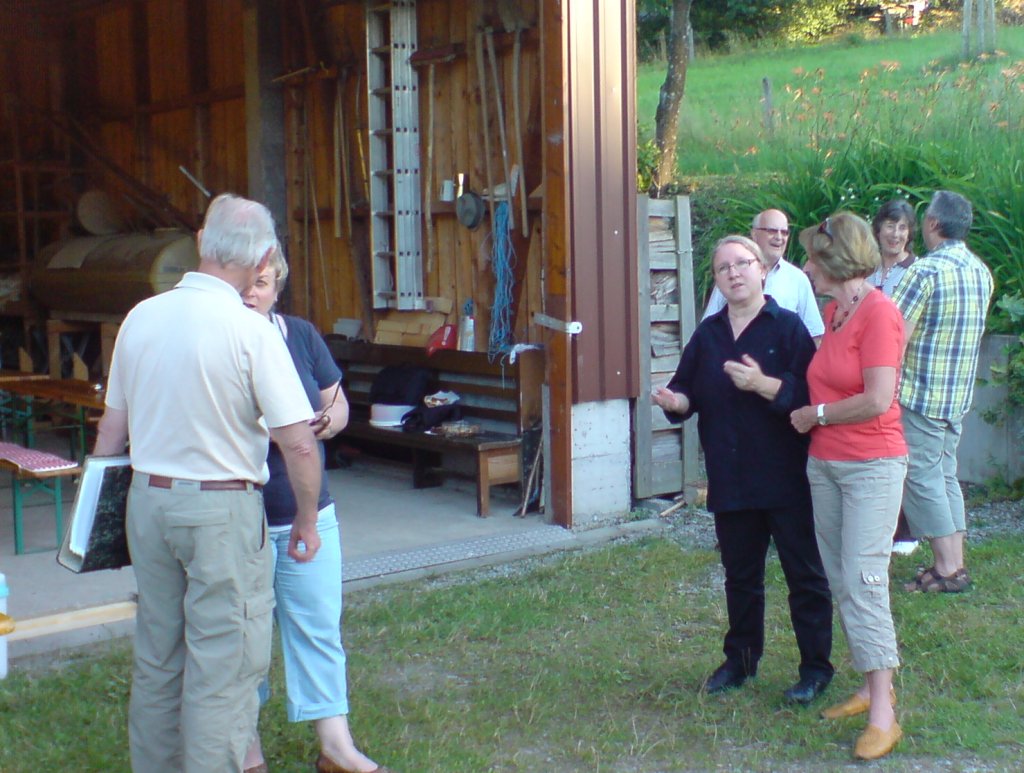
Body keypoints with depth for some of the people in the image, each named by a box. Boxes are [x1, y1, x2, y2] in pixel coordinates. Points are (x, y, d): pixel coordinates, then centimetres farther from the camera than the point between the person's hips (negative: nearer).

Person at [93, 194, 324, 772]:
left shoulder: (141, 317, 2)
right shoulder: (250, 330, -15)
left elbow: (112, 427, 10)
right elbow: (299, 444, -16)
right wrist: (306, 523, -3)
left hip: (149, 501, 6)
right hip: (223, 508, -6)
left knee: (157, 656, 18)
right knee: (224, 663, 3)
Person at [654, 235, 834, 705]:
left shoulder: (788, 327, -6)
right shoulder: (707, 334, 9)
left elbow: (810, 393, -15)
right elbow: (689, 394, 12)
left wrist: (764, 384, -27)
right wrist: (676, 402, -10)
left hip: (786, 476, -5)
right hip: (730, 478, 5)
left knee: (804, 573, 4)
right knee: (740, 575, 17)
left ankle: (816, 667, 17)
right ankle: (741, 659, 32)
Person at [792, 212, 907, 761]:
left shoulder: (879, 313, -15)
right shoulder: (832, 312, 9)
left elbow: (877, 401, -21)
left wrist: (813, 415, -11)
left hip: (871, 464, -8)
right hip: (824, 463, 8)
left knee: (863, 583, -9)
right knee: (840, 582, 11)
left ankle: (883, 716, -2)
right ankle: (873, 685, 24)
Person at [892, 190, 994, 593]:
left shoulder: (926, 270, -18)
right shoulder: (981, 271, 9)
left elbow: (897, 337, -20)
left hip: (920, 393, -8)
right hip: (960, 393, 8)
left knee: (922, 477, -1)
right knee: (945, 475, 15)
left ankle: (948, 568, 1)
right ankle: (955, 562, 16)